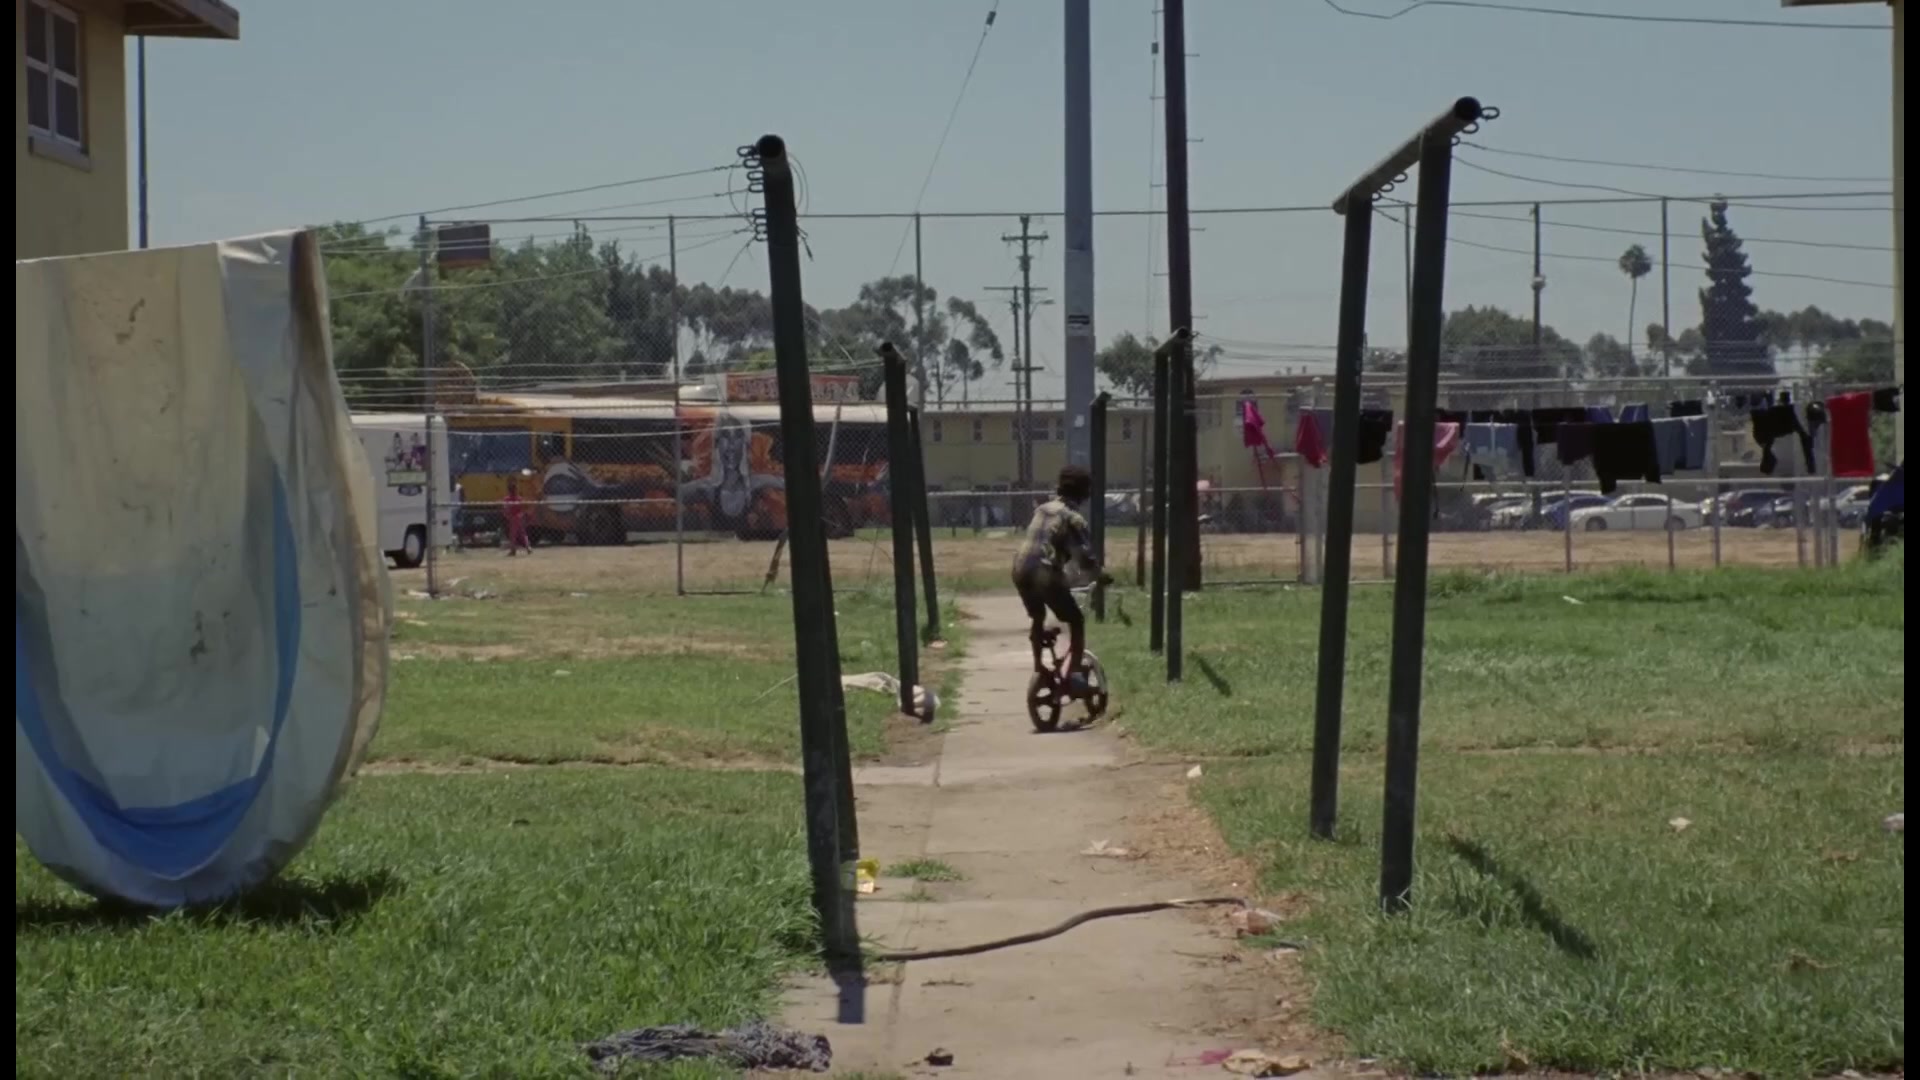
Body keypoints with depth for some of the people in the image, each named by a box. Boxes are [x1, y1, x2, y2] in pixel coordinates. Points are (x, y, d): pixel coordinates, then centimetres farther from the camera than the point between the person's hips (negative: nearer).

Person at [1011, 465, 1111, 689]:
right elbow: (1084, 556, -10)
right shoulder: (1073, 518, -5)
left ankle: (1038, 665, 35)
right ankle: (1072, 672, -2)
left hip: (1021, 569, 7)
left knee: (1038, 618, 30)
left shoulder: (1042, 509, 17)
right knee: (1076, 622, 6)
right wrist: (1100, 575, 7)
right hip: (1045, 574, -7)